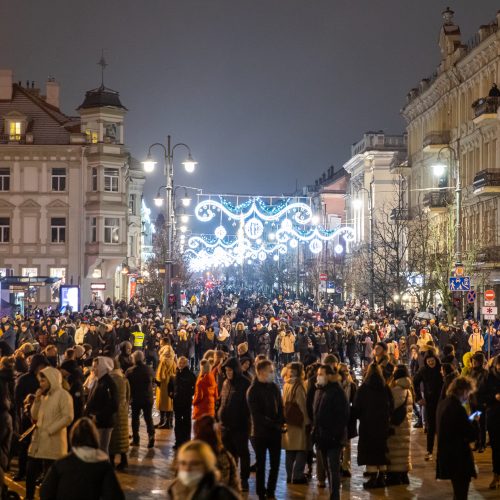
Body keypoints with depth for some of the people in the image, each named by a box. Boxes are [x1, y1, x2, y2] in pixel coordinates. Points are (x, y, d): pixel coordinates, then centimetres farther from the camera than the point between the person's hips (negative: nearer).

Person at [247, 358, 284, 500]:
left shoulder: (274, 387, 6)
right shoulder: (253, 390, -10)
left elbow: (280, 407, 11)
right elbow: (256, 414, -14)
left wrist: (281, 422, -7)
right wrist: (274, 424, -17)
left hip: (275, 432, 5)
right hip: (260, 432, -5)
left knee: (275, 464, 7)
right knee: (261, 464, 5)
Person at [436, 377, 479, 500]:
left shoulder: (443, 404, 7)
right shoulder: (457, 408, -23)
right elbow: (472, 434, -20)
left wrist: (470, 421, 10)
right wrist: (474, 422, -2)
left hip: (447, 456, 9)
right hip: (459, 459, -9)